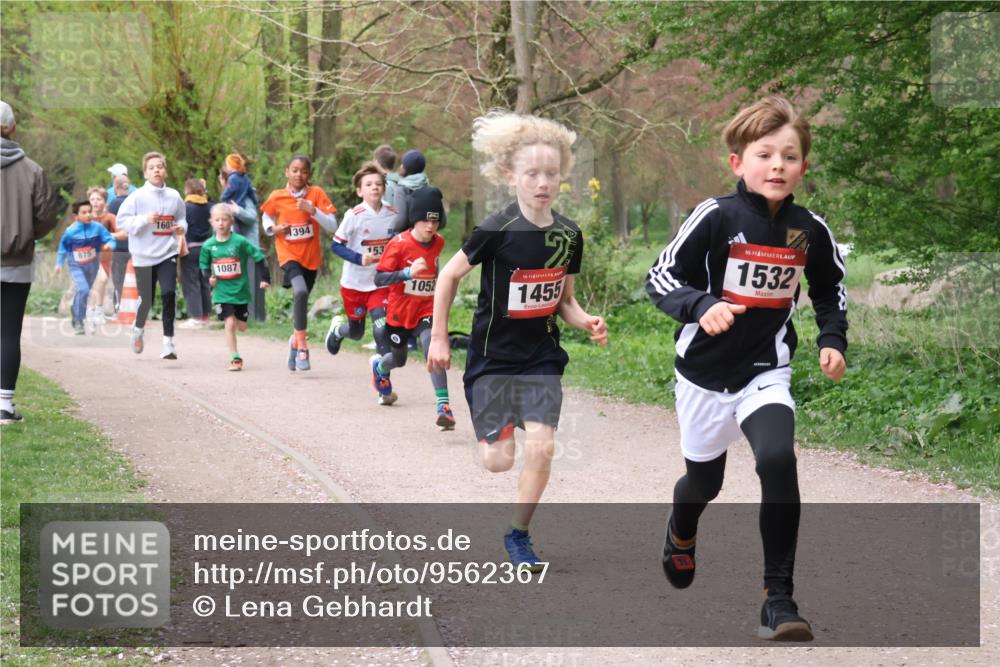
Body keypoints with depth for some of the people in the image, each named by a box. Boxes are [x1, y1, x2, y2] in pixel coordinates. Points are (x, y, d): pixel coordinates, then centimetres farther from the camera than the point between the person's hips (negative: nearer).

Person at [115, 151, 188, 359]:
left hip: (167, 254, 2)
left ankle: (168, 341, -9)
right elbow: (122, 220, -9)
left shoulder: (174, 196, 3)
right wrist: (144, 219, -21)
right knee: (146, 299, 5)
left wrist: (181, 227, -5)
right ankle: (138, 329, 37)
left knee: (169, 294, -14)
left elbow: (181, 218, 16)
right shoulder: (138, 196, -7)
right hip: (143, 255, -2)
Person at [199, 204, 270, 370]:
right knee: (230, 323, -12)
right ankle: (235, 358, -4)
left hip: (241, 290, 0)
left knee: (241, 326, 9)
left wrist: (264, 278, -6)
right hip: (222, 293, 0)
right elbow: (203, 264, 14)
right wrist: (209, 277, -5)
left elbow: (259, 257, -4)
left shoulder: (240, 242, -10)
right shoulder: (208, 245, -3)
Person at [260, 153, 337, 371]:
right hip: (289, 255, -2)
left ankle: (296, 339, 41)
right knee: (300, 291, -27)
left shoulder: (316, 194, -4)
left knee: (301, 301, 13)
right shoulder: (277, 197, -2)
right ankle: (301, 347, -23)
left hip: (311, 257, 2)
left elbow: (332, 226, -9)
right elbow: (267, 219, 16)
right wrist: (274, 229, -5)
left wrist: (312, 210, -22)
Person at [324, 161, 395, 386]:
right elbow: (336, 245, -12)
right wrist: (359, 258, -25)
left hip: (381, 284, 1)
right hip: (354, 283, -1)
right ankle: (338, 328, 54)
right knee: (356, 332, 15)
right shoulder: (354, 216, -15)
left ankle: (384, 387, -7)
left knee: (382, 330, -15)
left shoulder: (393, 215, -4)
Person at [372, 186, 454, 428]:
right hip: (400, 311, -2)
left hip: (426, 310, 2)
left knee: (433, 347, -26)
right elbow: (379, 279, -24)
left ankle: (443, 406, -30)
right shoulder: (399, 244, -18)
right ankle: (380, 365, 57)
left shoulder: (438, 243, -3)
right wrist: (408, 273, -36)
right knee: (399, 359, 18)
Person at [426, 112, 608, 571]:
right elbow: (449, 275, -5)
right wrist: (438, 337, -3)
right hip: (492, 356, -3)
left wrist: (587, 323, -12)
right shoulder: (497, 231, -17)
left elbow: (565, 301, 9)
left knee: (541, 447, -9)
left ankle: (518, 535, 9)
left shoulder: (568, 235, -3)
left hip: (541, 356, 3)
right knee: (498, 460, -4)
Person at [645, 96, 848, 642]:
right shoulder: (715, 217, -16)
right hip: (705, 372, -1)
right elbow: (659, 279, -13)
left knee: (778, 460, -25)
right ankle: (680, 535, 56)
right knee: (704, 480, 16)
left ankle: (778, 598, -16)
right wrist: (702, 306, -30)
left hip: (767, 373, 1)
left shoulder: (810, 229, -4)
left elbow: (830, 289, 14)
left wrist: (832, 340, 0)